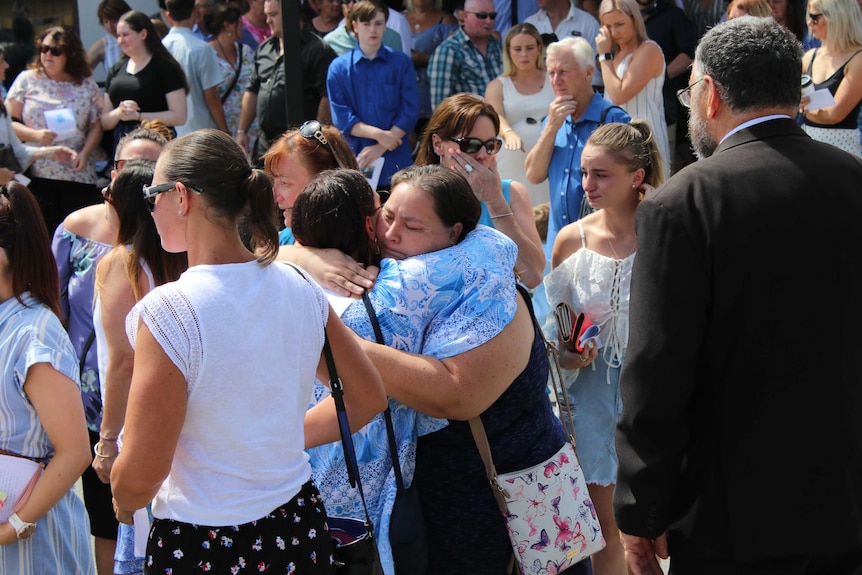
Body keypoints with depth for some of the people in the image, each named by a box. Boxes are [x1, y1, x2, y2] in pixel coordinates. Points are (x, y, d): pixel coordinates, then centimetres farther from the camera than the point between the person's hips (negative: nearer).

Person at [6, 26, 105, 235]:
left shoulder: (86, 84, 8)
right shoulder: (27, 80, 7)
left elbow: (96, 125, 8)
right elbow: (8, 122, 4)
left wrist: (85, 153, -9)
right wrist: (35, 135, -13)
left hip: (79, 176, 1)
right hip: (37, 174, 0)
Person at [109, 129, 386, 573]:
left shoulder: (168, 311, -21)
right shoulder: (299, 288, -4)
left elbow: (140, 477, -19)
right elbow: (367, 398, 8)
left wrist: (123, 503, 2)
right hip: (301, 527, 5)